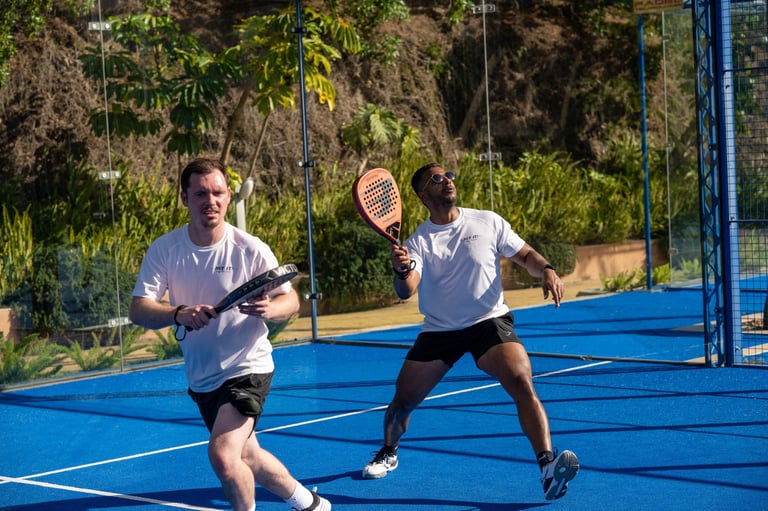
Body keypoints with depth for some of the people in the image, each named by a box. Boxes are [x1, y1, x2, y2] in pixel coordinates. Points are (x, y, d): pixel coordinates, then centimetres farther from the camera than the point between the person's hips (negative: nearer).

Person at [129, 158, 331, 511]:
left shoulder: (250, 249, -17)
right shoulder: (163, 249, -10)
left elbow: (291, 300, -9)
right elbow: (139, 310, -17)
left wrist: (269, 309, -33)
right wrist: (178, 314, -38)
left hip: (246, 368, -5)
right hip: (201, 377, 5)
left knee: (223, 454, -24)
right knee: (247, 457, 21)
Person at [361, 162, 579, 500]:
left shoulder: (488, 222, -2)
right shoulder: (418, 242, -5)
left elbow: (525, 255, 6)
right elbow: (405, 292, -19)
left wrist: (546, 270, -16)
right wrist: (401, 271, -43)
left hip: (490, 322, -1)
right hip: (439, 331, 2)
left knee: (522, 384, -26)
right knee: (403, 400, 7)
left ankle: (548, 466, -31)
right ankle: (388, 453, 38)